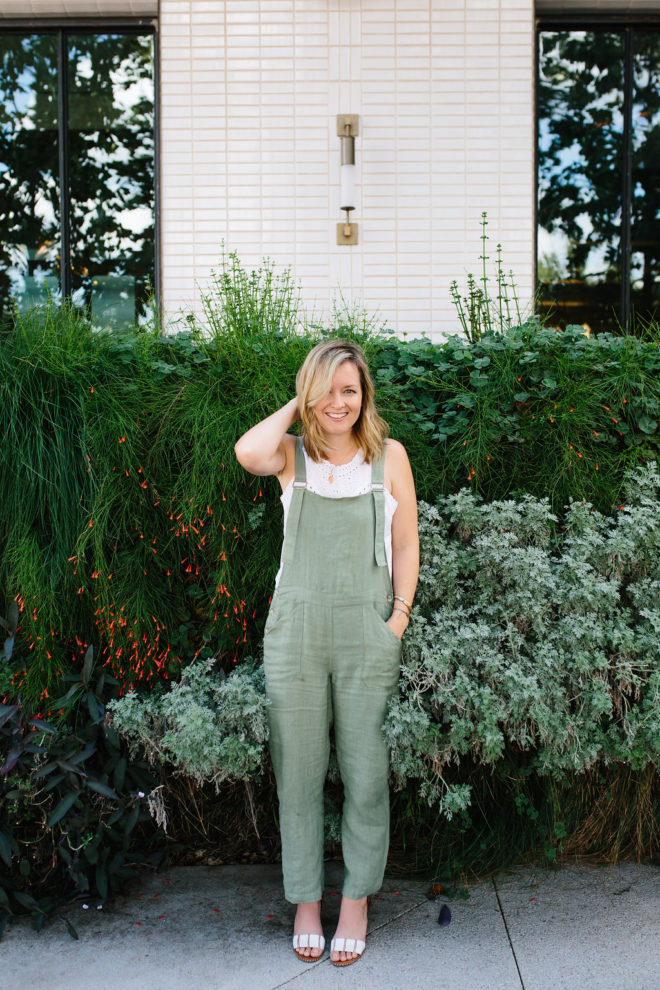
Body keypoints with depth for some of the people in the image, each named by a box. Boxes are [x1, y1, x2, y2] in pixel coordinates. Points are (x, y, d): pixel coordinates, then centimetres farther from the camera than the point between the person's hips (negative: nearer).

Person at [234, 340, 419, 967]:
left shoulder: (389, 456, 5)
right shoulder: (293, 454, 4)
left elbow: (406, 545, 7)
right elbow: (248, 453, -20)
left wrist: (399, 616, -2)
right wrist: (296, 408, -4)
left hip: (366, 632, 0)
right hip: (296, 628, 0)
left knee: (365, 772, 7)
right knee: (299, 771, 8)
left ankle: (356, 900, 26)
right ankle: (305, 900, 25)